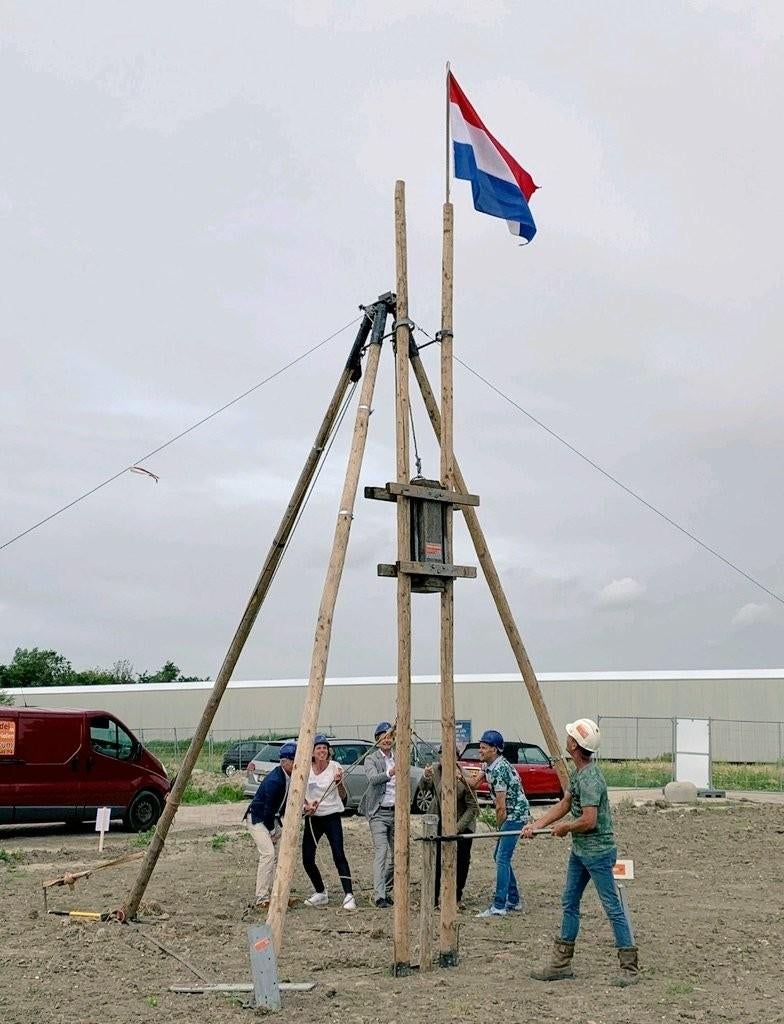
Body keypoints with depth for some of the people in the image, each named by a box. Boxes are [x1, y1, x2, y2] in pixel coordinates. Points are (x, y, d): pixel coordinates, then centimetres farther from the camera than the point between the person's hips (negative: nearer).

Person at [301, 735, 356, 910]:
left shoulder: (335, 767, -7)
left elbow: (343, 796, -11)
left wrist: (339, 782, -30)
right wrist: (307, 805, -14)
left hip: (332, 817, -4)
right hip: (313, 817, 4)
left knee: (338, 855, -16)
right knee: (307, 859, 2)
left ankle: (348, 895, -16)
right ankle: (320, 893, 21)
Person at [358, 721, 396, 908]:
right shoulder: (371, 759, -4)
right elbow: (373, 778, -23)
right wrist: (389, 773, -40)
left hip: (396, 812, 6)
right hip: (379, 813, -6)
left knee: (395, 854, 8)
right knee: (381, 851, -16)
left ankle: (387, 891, 21)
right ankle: (379, 896, -20)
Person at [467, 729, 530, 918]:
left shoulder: (499, 770, -22)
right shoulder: (490, 764, 8)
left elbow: (501, 806, -19)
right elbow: (473, 784, 21)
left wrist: (498, 828, -6)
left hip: (516, 814, -10)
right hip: (511, 815, 10)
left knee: (502, 858, -14)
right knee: (499, 856, 14)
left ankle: (499, 907, -15)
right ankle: (514, 900, 21)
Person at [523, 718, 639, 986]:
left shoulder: (590, 779, -23)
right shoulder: (577, 773, 8)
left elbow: (589, 820, -29)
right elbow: (564, 805, 17)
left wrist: (564, 828, -11)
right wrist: (536, 825, 10)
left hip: (598, 852, -10)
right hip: (579, 850, 11)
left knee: (612, 907, -3)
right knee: (569, 903, 13)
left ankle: (630, 967, 4)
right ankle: (561, 963, 21)